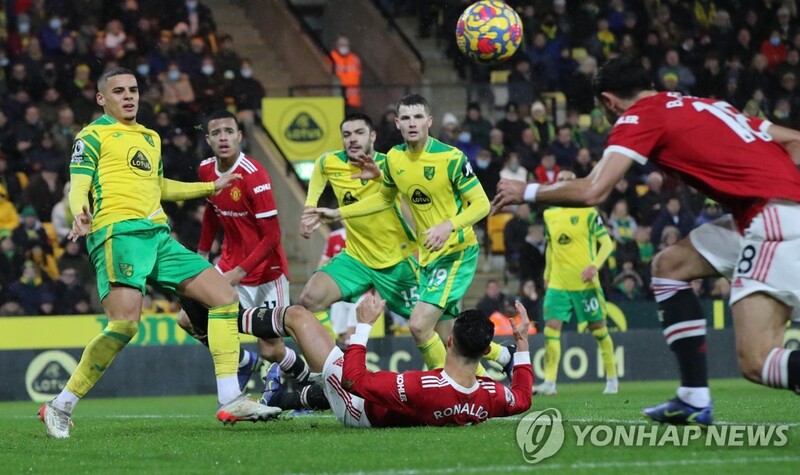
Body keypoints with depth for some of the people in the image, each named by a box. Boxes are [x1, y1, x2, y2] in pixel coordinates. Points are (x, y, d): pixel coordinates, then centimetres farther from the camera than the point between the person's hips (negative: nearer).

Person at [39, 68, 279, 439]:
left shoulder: (150, 138, 26)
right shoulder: (93, 136, 4)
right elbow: (78, 188, -6)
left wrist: (211, 187, 39)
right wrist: (80, 214, -29)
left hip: (158, 236, 8)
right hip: (118, 233, -8)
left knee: (225, 296, -1)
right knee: (124, 325, -25)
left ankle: (230, 401, -1)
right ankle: (61, 407, -14)